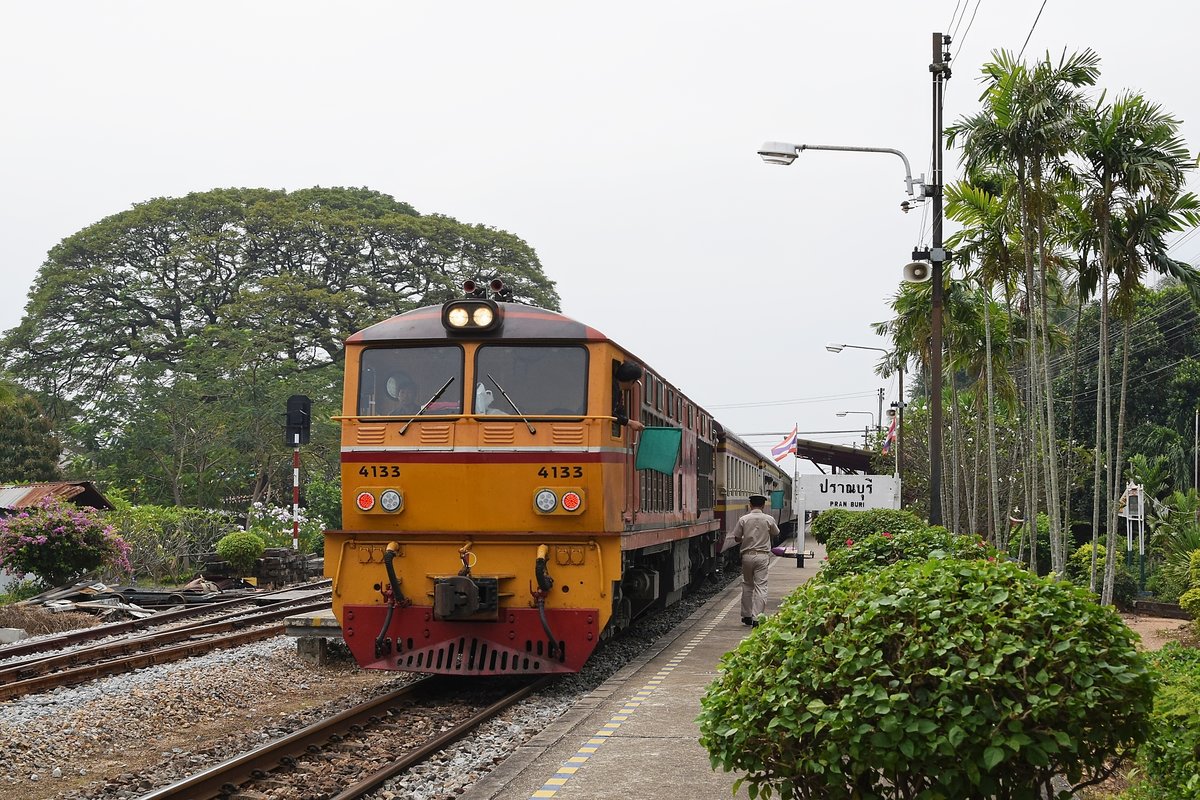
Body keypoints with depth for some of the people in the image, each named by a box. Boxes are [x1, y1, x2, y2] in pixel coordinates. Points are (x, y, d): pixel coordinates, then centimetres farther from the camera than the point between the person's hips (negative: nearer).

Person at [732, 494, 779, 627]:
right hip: (762, 555, -1)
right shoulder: (769, 520, -2)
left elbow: (736, 538, 1)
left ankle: (747, 616, 22)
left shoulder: (743, 520, -4)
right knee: (761, 586, -1)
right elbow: (775, 534, 15)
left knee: (747, 585, 16)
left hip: (747, 555, 1)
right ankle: (757, 617, -9)